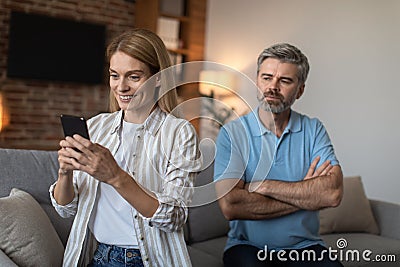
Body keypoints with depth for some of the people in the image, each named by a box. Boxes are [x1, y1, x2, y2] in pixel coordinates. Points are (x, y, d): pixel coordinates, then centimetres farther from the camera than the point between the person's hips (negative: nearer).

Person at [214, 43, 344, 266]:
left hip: (305, 246, 3)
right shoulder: (232, 133, -4)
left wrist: (263, 186, -15)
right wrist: (306, 194, -11)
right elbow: (230, 206, -17)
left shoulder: (314, 131, 3)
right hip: (248, 245, -3)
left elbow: (333, 193, -13)